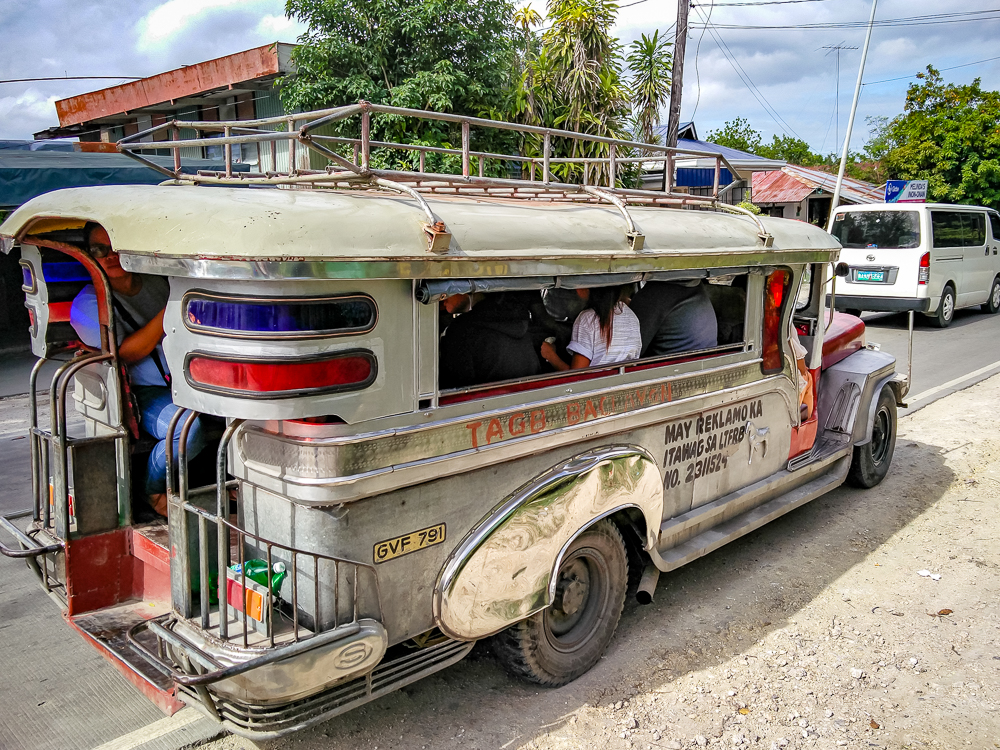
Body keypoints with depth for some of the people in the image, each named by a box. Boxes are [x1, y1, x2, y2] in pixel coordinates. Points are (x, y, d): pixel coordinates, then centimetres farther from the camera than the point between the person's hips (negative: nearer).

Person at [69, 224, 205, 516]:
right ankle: (153, 489, -5)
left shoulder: (157, 282, 15)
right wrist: (169, 311, -19)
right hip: (144, 393, -5)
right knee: (188, 427, -34)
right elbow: (125, 353, -13)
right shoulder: (87, 304, -1)